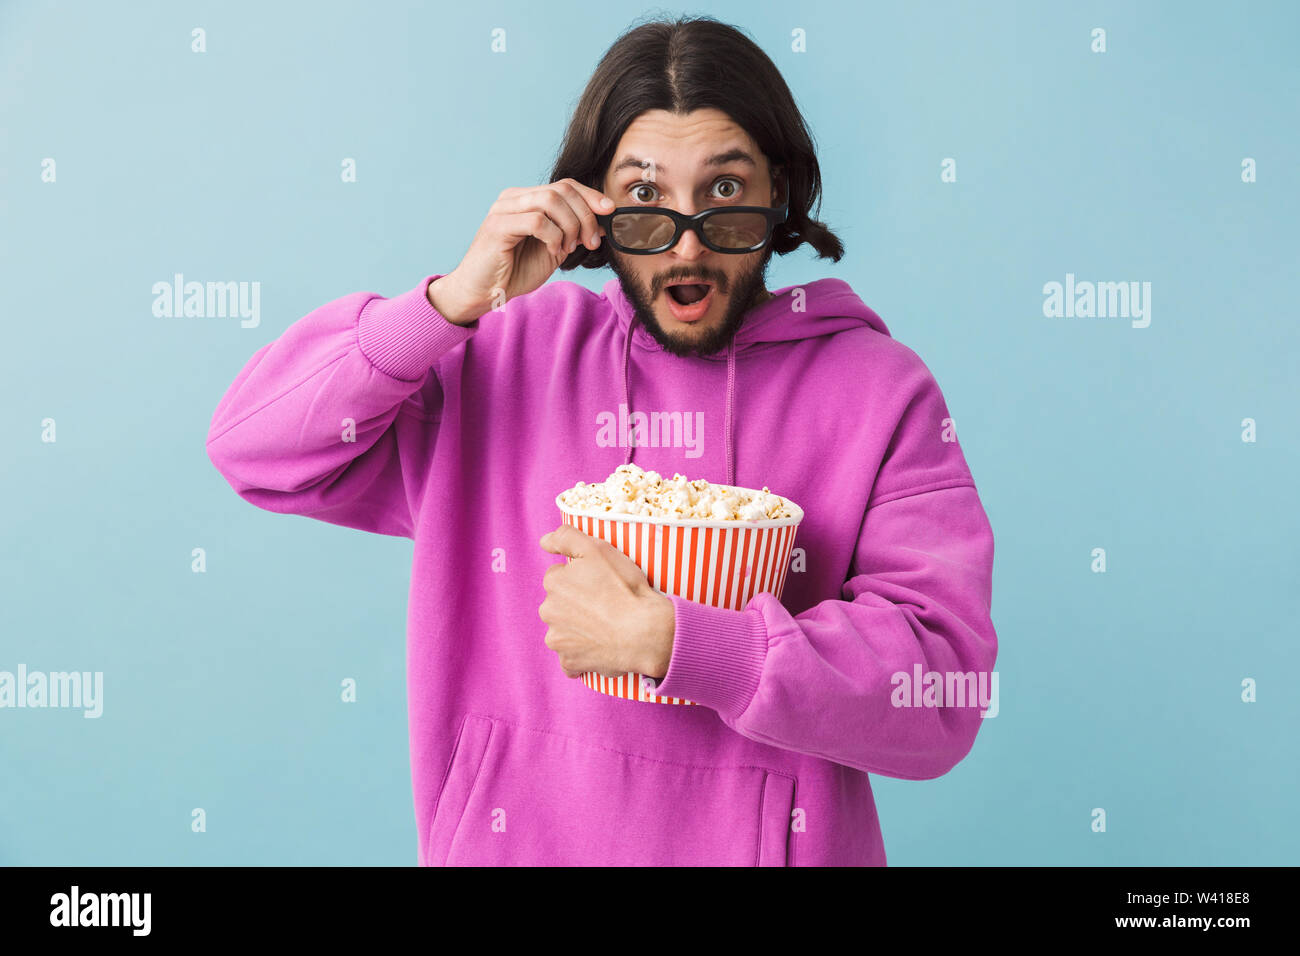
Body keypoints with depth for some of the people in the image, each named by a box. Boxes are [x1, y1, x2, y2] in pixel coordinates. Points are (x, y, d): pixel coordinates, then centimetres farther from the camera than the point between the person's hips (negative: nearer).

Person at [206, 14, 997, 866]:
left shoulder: (878, 389, -3)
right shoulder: (515, 351, 2)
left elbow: (942, 691, -11)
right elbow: (255, 448, -2)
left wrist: (667, 642, -19)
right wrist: (456, 300, -12)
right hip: (506, 837, 2)